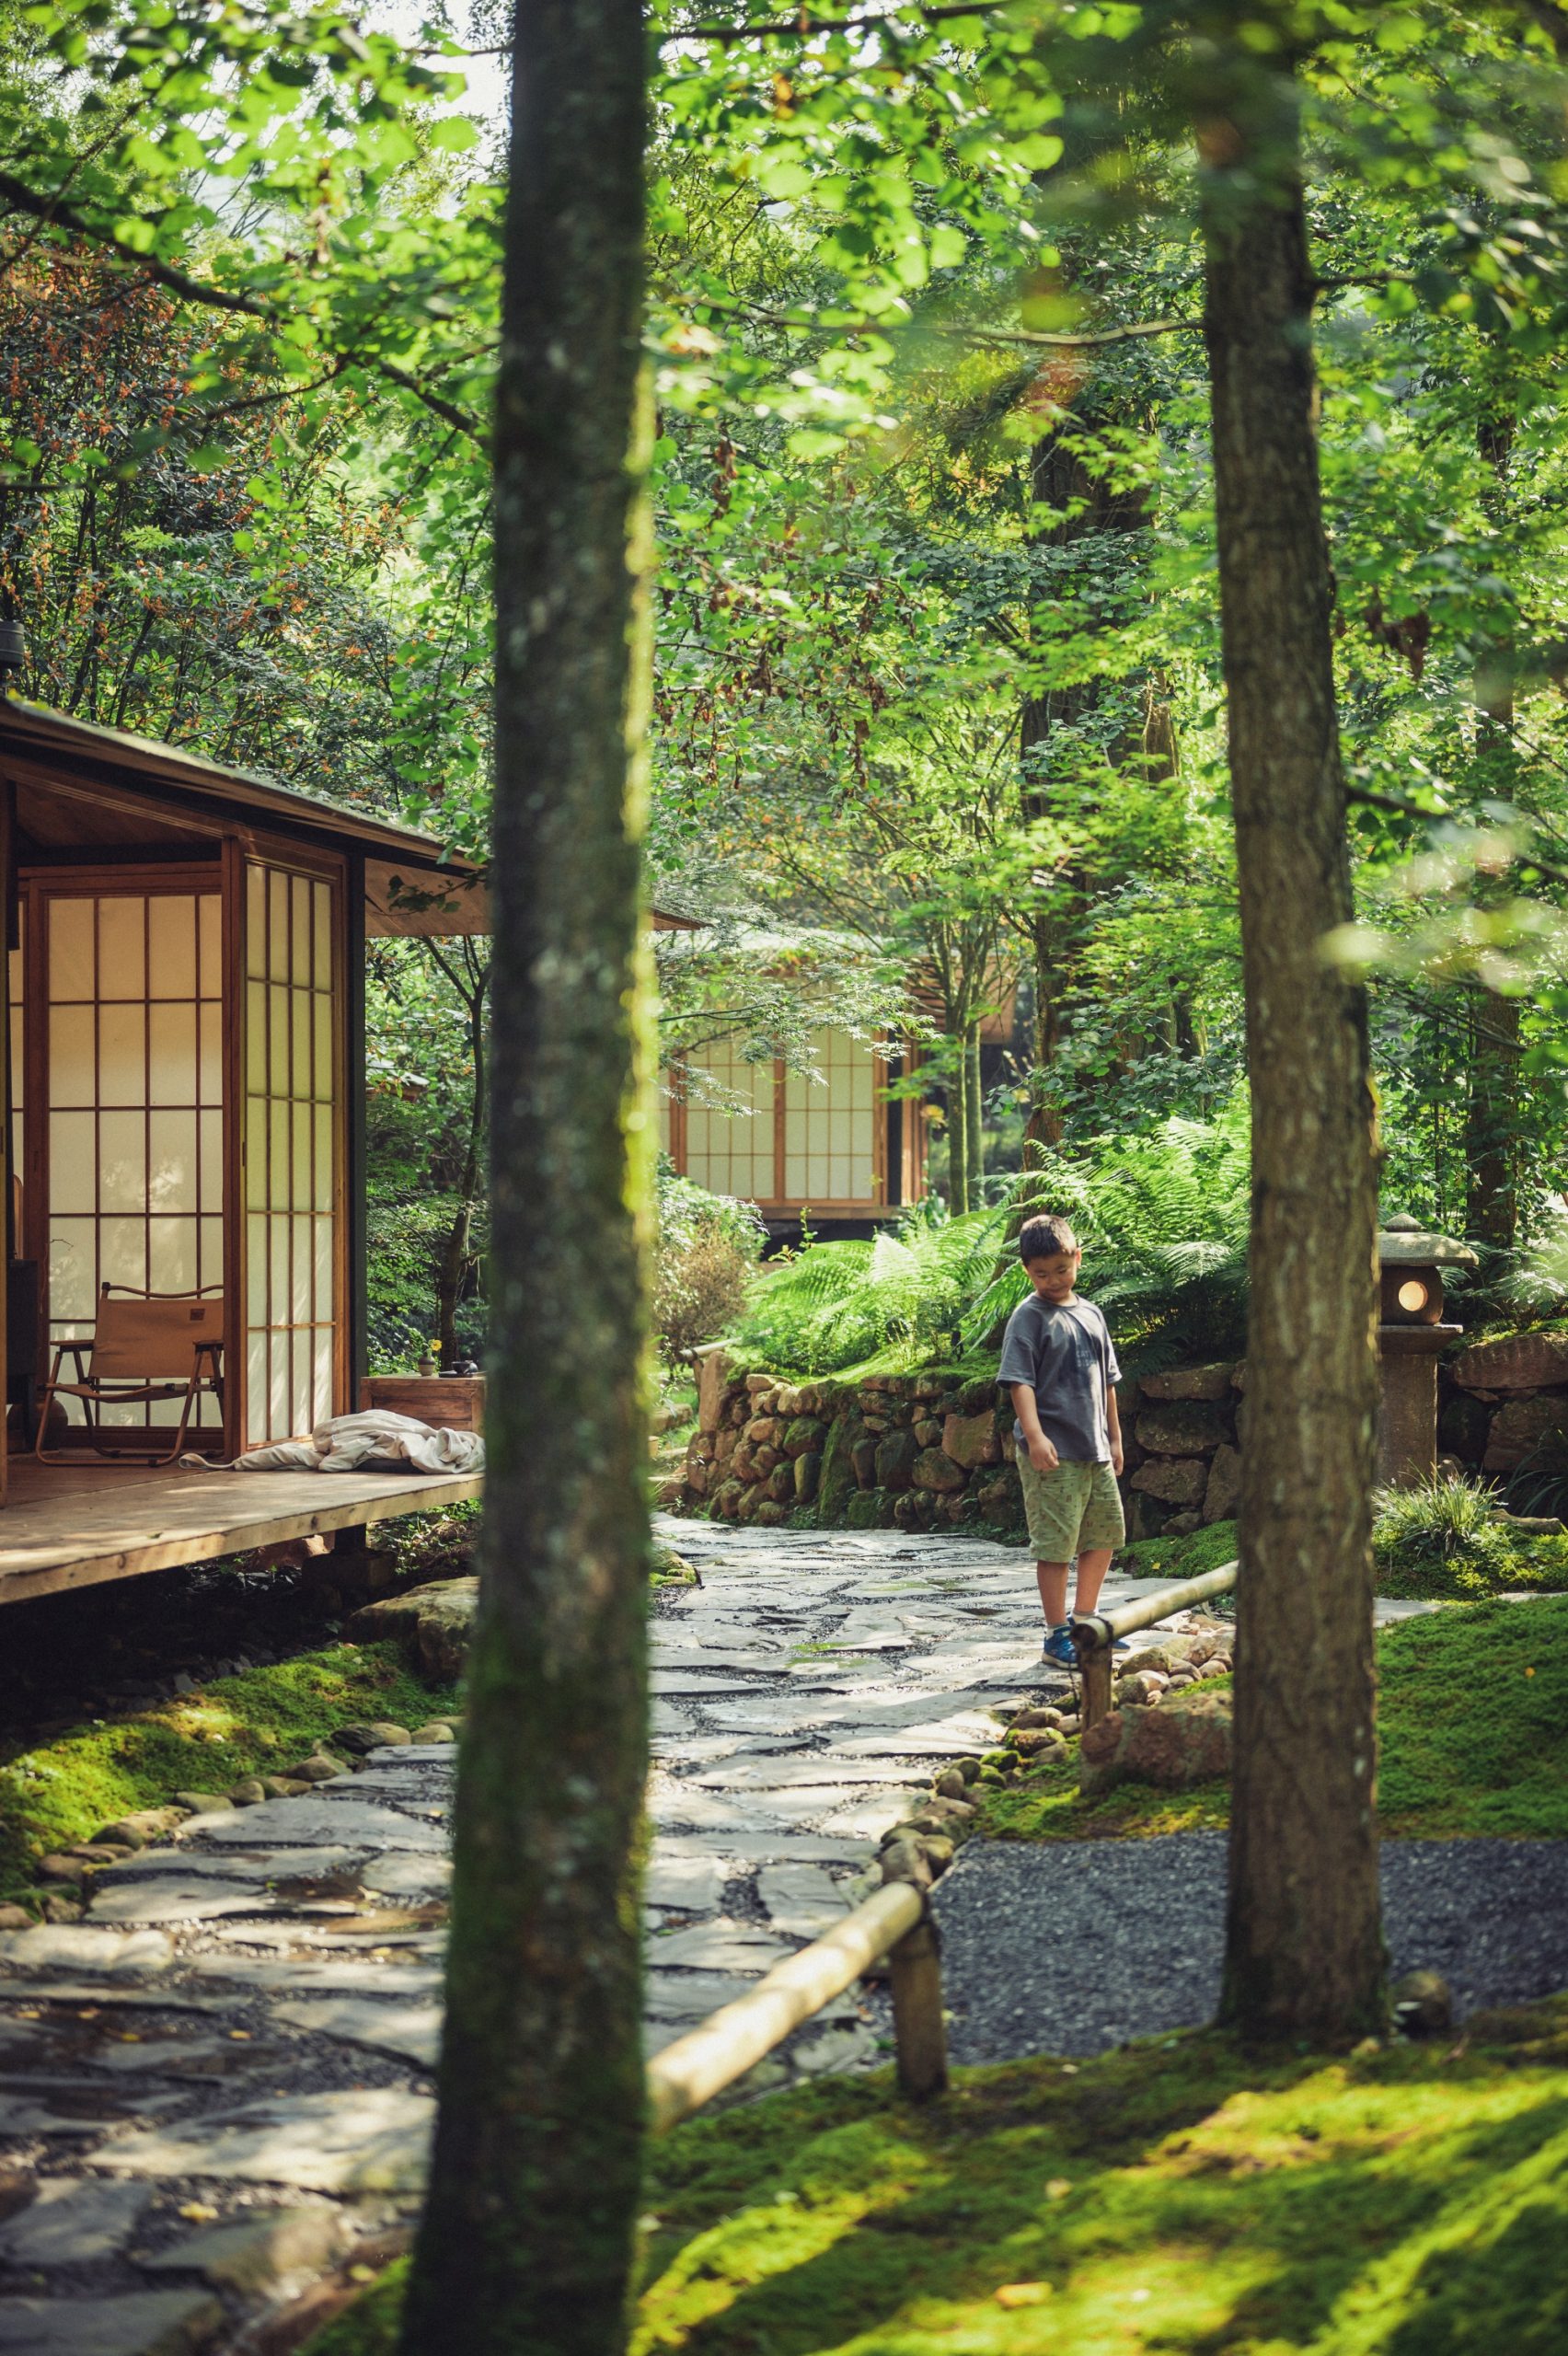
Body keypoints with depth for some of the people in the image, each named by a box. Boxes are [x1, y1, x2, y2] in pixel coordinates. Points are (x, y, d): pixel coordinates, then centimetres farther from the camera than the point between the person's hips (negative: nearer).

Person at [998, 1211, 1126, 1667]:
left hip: (1095, 1450, 8)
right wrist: (1034, 1434, -28)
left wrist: (1114, 1437, 21)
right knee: (1056, 1544, -5)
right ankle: (1057, 1636, 3)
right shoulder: (1029, 1317, -8)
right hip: (1053, 1452, -8)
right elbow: (1020, 1381, -16)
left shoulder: (1090, 1314, 13)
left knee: (1104, 1535, 16)